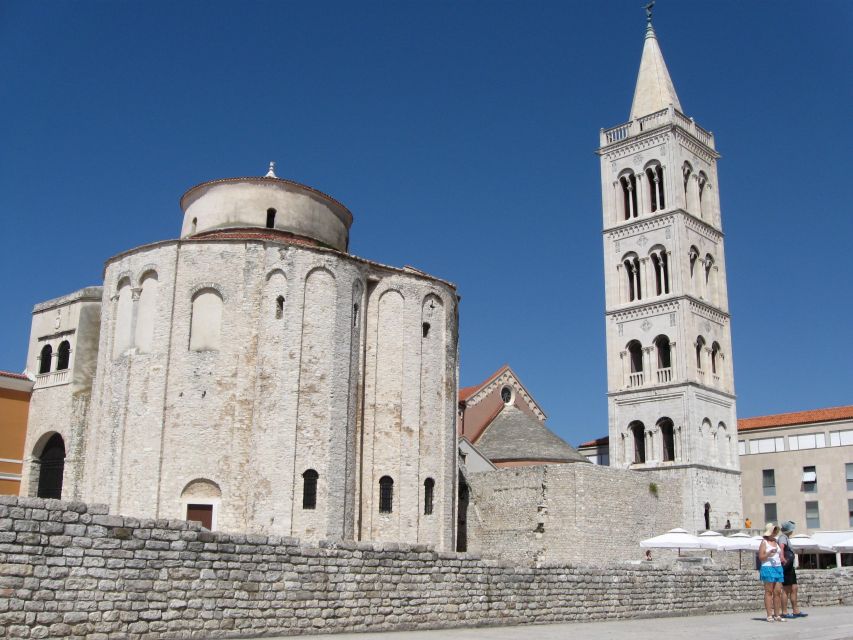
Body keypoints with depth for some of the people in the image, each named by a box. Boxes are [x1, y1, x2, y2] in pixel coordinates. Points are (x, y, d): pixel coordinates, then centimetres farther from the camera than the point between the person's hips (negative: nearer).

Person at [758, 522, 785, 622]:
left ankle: (777, 615, 5)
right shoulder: (764, 542, -1)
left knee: (778, 592, 2)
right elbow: (760, 557, -6)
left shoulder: (776, 542, 17)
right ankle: (769, 615, -5)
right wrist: (769, 553, -20)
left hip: (778, 568, 6)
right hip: (768, 568, -6)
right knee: (769, 592, -4)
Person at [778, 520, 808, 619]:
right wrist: (782, 557, -51)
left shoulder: (786, 538, 21)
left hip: (790, 567, 10)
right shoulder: (783, 537, -12)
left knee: (794, 589, 11)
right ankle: (784, 612, -5)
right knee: (786, 589, -7)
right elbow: (781, 546, -33)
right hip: (786, 566, -10)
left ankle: (796, 611, 15)